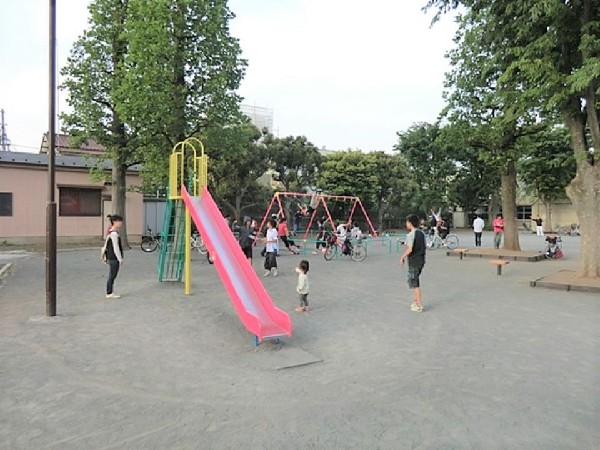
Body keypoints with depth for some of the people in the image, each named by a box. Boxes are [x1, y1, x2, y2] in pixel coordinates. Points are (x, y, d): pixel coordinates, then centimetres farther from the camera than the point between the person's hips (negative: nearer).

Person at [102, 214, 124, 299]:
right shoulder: (114, 233, -18)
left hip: (112, 258, 10)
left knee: (113, 275, 14)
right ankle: (109, 293, 7)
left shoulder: (112, 232, 13)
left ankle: (111, 292, 22)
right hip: (113, 258, -10)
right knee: (112, 275, -1)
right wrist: (120, 259, -15)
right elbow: (115, 248, -19)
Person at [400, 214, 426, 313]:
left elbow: (410, 249, -22)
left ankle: (419, 306, 5)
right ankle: (416, 301, 28)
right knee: (414, 281, 21)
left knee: (414, 283, 1)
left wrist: (402, 257, -8)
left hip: (414, 262, -8)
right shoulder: (421, 233, 8)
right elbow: (423, 247, 12)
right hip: (421, 260, 8)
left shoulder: (410, 235, -16)